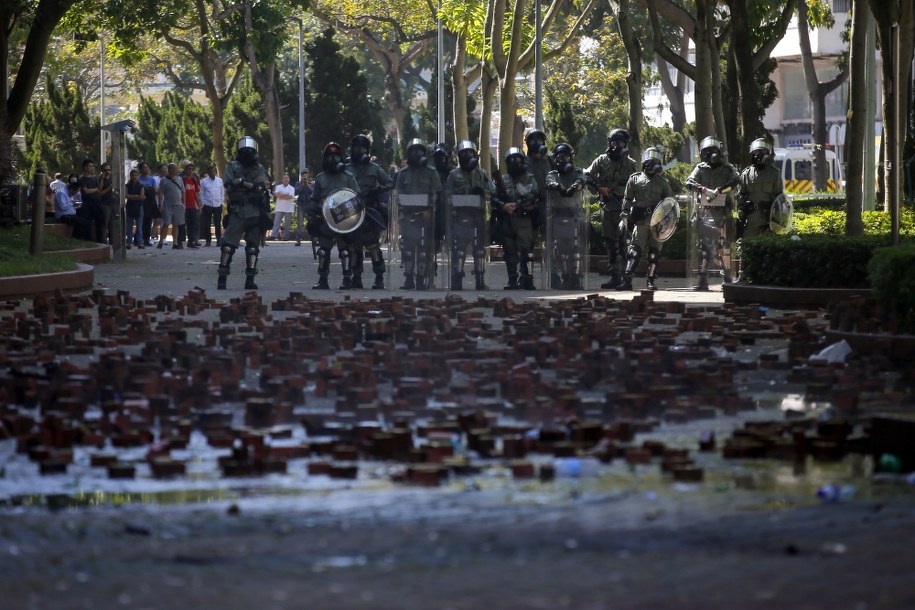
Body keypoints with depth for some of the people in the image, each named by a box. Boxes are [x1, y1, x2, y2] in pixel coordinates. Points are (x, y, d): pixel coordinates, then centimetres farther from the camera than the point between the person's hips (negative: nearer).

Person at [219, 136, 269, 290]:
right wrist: (251, 185, -11)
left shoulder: (259, 169, 10)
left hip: (255, 213, 1)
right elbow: (230, 184, -10)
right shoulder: (232, 167, 9)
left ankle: (250, 280, 5)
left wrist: (242, 183, -9)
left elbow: (261, 186, -8)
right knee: (228, 244, -5)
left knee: (253, 247, 3)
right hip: (237, 212, -1)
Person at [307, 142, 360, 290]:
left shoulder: (348, 177, 4)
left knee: (345, 249, -6)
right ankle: (322, 280, 11)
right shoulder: (320, 178, 13)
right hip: (324, 220, 3)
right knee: (323, 250, 4)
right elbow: (314, 200, 16)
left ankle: (347, 279, 0)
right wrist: (311, 217, 9)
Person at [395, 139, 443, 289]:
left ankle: (421, 279, -2)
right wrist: (400, 212, 1)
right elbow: (399, 194, 12)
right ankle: (409, 278, 4)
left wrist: (429, 210, -10)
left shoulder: (431, 173, 8)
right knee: (407, 247, -1)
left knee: (424, 248, -5)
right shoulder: (403, 174, 14)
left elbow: (435, 194, 2)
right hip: (407, 215, 2)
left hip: (425, 215, -2)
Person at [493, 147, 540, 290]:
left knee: (525, 249, -12)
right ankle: (512, 280, 8)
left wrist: (517, 205, -15)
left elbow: (534, 195, -6)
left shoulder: (529, 178, 8)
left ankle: (527, 278, -14)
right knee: (510, 251, 4)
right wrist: (504, 206, -11)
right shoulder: (502, 179, 16)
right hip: (507, 219, 3)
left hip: (524, 219, -3)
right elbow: (494, 198, 8)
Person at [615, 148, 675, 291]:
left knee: (654, 253, 2)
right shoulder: (635, 179, 10)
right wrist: (624, 218, 1)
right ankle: (627, 280, -20)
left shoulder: (662, 183, 14)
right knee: (635, 251, -13)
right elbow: (627, 200, 9)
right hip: (641, 221, -2)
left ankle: (651, 281, 8)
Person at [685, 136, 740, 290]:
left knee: (723, 246, -2)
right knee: (703, 246, 1)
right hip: (704, 211, 2)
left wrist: (719, 190, -25)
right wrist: (704, 189, -21)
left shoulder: (727, 168, 6)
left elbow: (735, 180, -14)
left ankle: (727, 277, 7)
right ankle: (703, 280, 2)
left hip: (722, 212, -2)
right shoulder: (700, 168, 9)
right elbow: (689, 183, -4)